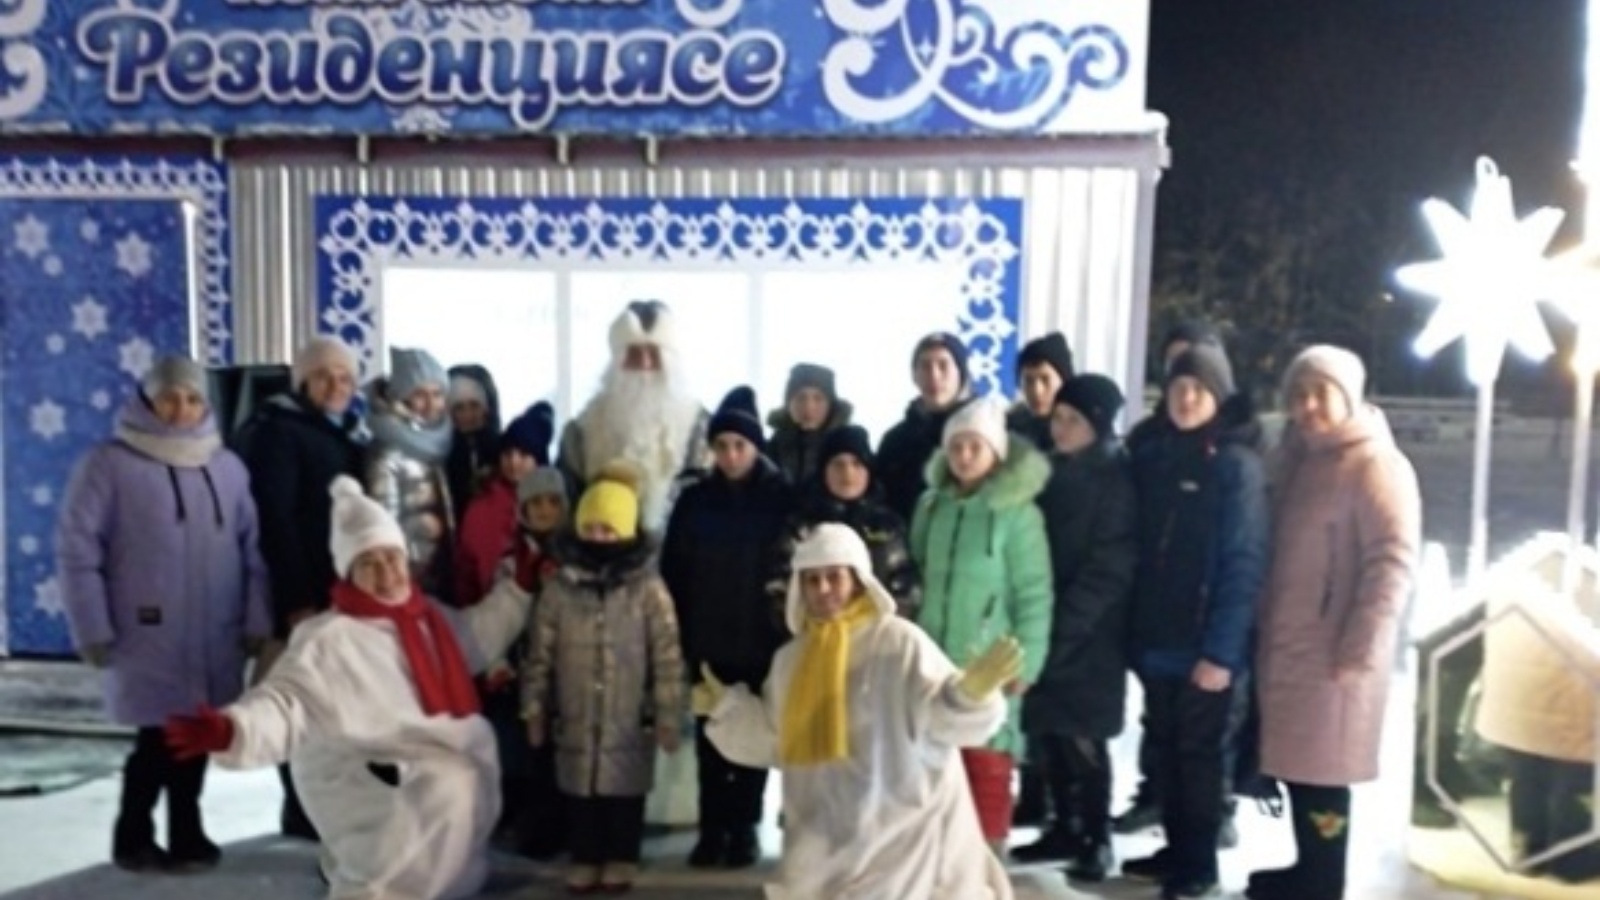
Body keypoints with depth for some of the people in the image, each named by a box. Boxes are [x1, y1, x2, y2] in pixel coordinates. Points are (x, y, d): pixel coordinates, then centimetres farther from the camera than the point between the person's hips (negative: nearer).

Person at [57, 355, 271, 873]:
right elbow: (78, 551, -5)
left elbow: (252, 547, 9)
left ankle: (185, 833, 26)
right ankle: (133, 838, 20)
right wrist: (93, 631, -8)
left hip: (216, 637, 4)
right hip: (147, 636, -4)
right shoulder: (109, 464, -4)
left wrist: (257, 619, 4)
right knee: (159, 738, -1)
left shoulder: (227, 467, 9)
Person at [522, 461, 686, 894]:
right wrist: (534, 707, 5)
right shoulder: (559, 586, -1)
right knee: (579, 788, 12)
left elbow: (667, 657, -7)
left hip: (630, 719, -2)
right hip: (575, 718, 2)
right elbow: (541, 652, 5)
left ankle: (621, 859, 26)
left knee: (625, 789, 9)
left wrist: (668, 717, -7)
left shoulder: (648, 588, -9)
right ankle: (585, 859, 28)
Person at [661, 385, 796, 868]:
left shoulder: (782, 498, -2)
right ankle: (712, 829, 17)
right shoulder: (694, 500, 3)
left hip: (762, 641, -2)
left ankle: (744, 829, 19)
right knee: (710, 738, 6)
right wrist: (679, 633, -2)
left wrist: (788, 626, -9)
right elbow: (672, 570, 4)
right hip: (708, 641, 2)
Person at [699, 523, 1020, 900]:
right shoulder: (792, 658, 8)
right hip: (824, 834, 6)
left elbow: (945, 719, -15)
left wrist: (972, 691, -34)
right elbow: (771, 741, 16)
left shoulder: (900, 643, -10)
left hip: (895, 824, -6)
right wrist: (726, 708, 9)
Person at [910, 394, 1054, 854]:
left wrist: (1026, 659, -11)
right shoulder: (931, 505, 6)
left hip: (988, 661, -5)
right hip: (932, 656, 5)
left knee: (985, 758, 1)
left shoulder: (1017, 511, -10)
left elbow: (1034, 593, -9)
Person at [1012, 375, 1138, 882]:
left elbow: (1109, 569, -13)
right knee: (1047, 734, 10)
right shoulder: (1053, 472, 12)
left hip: (1087, 636, -6)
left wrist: (1061, 626, -17)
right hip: (1044, 628, 6)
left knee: (1083, 739, 0)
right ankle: (1066, 828, 25)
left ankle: (1096, 840, 15)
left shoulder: (1117, 480, -8)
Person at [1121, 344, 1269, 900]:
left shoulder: (1237, 464, -9)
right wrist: (1133, 630, 3)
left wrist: (1221, 649, -19)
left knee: (1199, 750, 7)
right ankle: (1176, 849, 29)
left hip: (1204, 644, -5)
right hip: (1156, 639, 5)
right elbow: (1137, 549, 8)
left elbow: (1244, 564, -14)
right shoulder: (1151, 456, 7)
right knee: (1163, 746, 14)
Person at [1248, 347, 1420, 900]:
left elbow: (1392, 562, -16)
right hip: (1287, 646, 8)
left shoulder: (1376, 464, -10)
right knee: (1296, 765, 15)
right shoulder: (1300, 458, 14)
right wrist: (1263, 631, 13)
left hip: (1333, 653, -8)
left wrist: (1358, 650, -20)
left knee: (1322, 772, 0)